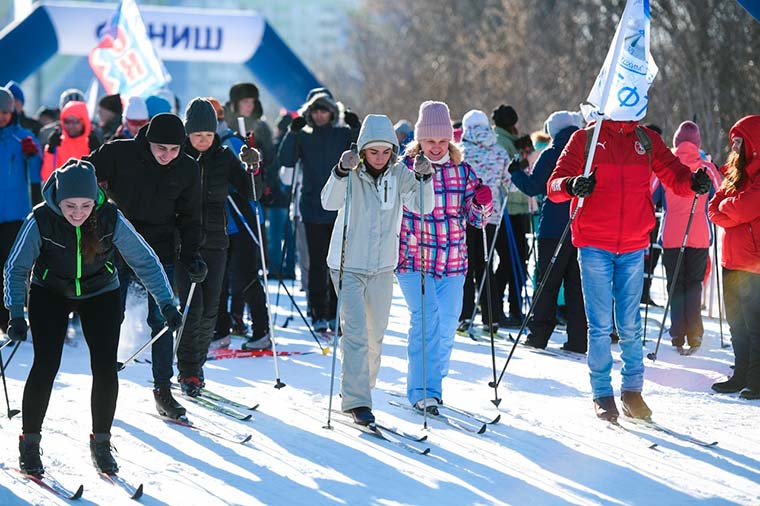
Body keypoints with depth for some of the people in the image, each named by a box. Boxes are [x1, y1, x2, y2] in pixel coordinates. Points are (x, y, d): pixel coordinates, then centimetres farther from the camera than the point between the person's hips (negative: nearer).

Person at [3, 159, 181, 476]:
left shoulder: (111, 219, -25)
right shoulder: (40, 220, -26)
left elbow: (144, 260, -15)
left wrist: (166, 303, -19)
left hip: (100, 295, 1)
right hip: (50, 294, -1)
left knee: (105, 368, -9)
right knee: (46, 365, -13)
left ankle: (101, 443, 8)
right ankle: (30, 443, 1)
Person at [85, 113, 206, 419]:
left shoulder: (187, 169, -4)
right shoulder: (118, 154, -13)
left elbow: (189, 216, 6)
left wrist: (191, 255, -2)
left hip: (160, 253, 1)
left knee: (161, 320, -2)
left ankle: (163, 389, 8)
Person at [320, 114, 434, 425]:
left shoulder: (399, 174, -3)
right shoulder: (352, 174, -11)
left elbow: (422, 207, -12)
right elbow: (329, 202, -26)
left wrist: (425, 178, -29)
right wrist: (342, 172, -42)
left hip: (382, 267, 4)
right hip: (348, 265, -4)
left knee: (375, 336, 13)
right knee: (355, 332, -14)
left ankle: (361, 386, 32)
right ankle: (356, 400, -15)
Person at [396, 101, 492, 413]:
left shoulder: (462, 171, 7)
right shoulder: (405, 168, -1)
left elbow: (475, 218, 11)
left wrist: (483, 204, -10)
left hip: (452, 263, 3)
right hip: (413, 261, -3)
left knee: (446, 326, 4)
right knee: (426, 318, -16)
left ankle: (432, 382, 21)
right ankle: (422, 391, -11)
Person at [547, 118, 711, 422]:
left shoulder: (647, 140, 7)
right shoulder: (584, 139, -2)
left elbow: (674, 175, 6)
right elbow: (554, 185, -7)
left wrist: (694, 183, -17)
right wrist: (572, 186, -30)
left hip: (633, 248, 2)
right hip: (594, 246, -2)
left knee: (630, 325, 6)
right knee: (600, 325, 0)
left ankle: (632, 391, 17)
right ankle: (602, 394, 11)